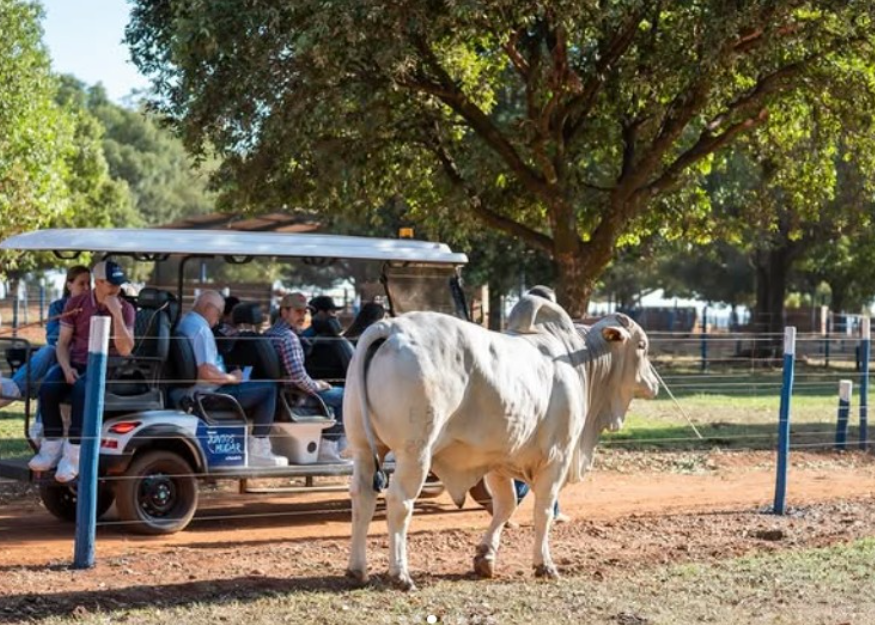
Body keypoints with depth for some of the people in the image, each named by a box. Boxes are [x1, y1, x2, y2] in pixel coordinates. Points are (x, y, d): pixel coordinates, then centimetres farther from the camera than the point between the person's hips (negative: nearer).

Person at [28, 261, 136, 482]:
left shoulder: (125, 309, -1)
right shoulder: (76, 303, 5)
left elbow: (125, 350, -12)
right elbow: (63, 343, 6)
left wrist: (116, 314, -20)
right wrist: (66, 368, -13)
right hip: (76, 364, 3)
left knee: (82, 390, -36)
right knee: (48, 388, -28)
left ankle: (73, 453, -31)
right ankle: (52, 448, -16)